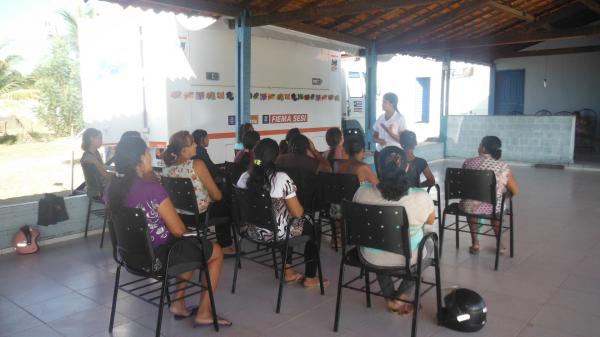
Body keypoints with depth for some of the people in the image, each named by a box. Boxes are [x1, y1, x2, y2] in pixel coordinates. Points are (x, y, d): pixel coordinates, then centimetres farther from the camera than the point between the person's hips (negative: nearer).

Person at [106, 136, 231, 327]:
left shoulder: (113, 188, -2)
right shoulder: (152, 189, -26)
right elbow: (178, 230, -20)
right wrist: (179, 225, 3)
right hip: (157, 256, -8)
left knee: (190, 247, 30)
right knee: (216, 252, 13)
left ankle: (178, 304, 27)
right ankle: (204, 313, 15)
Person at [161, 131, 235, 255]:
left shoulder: (166, 170, -7)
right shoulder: (197, 165, -23)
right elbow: (217, 196, -18)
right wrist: (211, 196, 6)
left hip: (179, 217, 5)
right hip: (200, 215, -5)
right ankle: (225, 246, 33)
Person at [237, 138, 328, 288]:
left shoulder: (244, 178, -7)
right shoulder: (282, 179, -22)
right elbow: (297, 213, -18)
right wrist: (300, 208, 6)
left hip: (252, 230, 6)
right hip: (276, 232, -5)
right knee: (313, 227, 21)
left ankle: (289, 272, 36)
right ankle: (310, 278, 27)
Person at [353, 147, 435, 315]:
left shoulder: (362, 192, -19)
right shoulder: (421, 197, -24)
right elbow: (430, 220, -2)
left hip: (372, 258, 2)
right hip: (407, 258, -1)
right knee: (429, 245, 32)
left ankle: (390, 299, 31)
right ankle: (400, 296, 25)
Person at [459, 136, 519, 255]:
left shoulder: (467, 162, -5)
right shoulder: (502, 167, -10)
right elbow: (515, 190, -2)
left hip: (468, 207, 1)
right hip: (491, 209, -1)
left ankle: (475, 243, 37)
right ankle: (500, 243, 42)